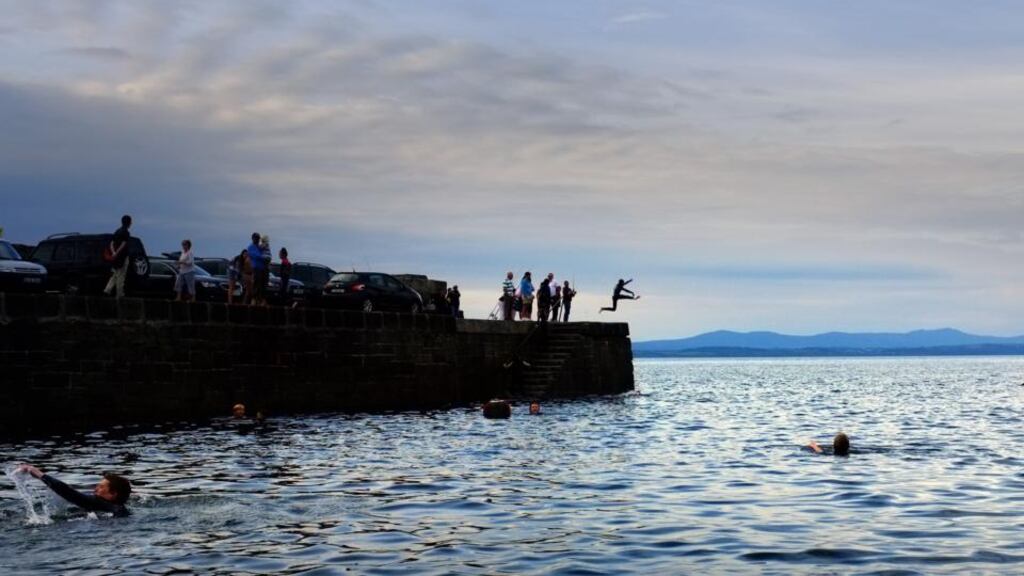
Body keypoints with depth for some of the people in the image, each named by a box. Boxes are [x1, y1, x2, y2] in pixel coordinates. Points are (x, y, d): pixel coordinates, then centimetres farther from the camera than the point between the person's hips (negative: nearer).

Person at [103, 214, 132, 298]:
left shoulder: (117, 231, 14)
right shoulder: (126, 233, -10)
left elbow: (112, 243, 7)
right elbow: (123, 244, -22)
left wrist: (113, 253, -6)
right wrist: (116, 253, -22)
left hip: (116, 256, 7)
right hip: (122, 257, -7)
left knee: (115, 275, 14)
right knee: (121, 276, -2)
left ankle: (107, 290, 0)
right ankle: (120, 294, 1)